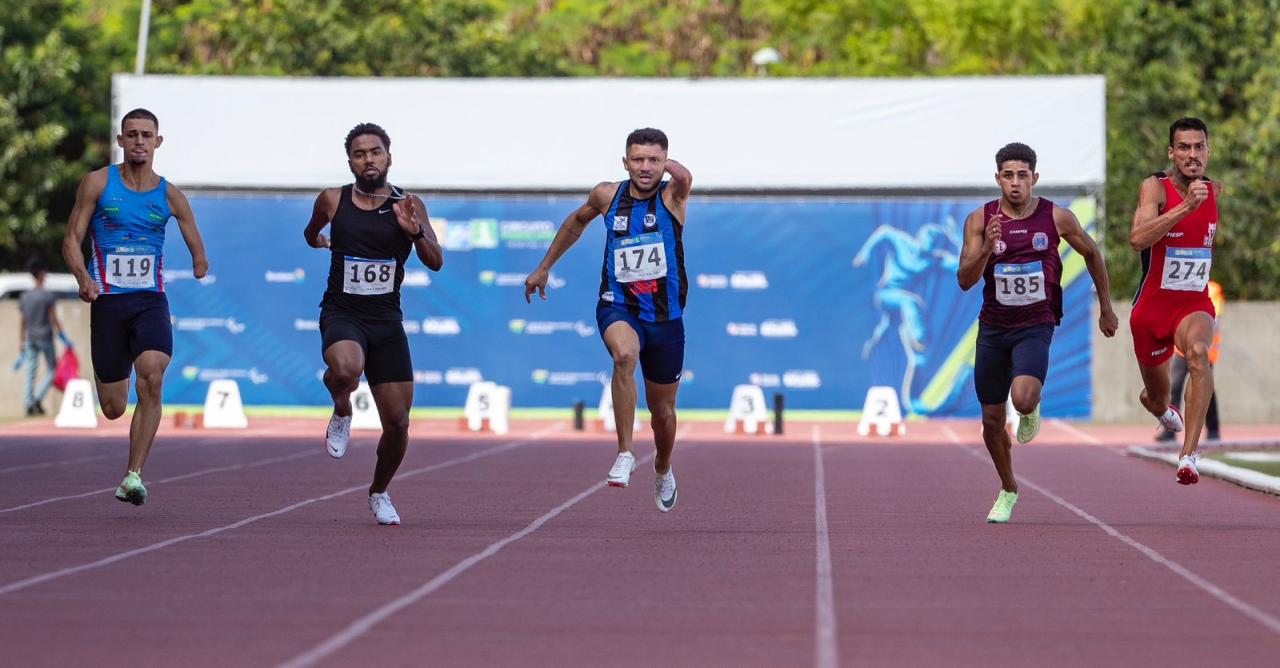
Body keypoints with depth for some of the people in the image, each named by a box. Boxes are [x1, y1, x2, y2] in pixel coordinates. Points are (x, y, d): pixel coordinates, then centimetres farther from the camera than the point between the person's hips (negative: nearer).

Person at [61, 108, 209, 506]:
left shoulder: (169, 195, 6)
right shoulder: (98, 183, 2)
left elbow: (199, 255, 12)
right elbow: (72, 240, 1)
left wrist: (198, 274, -11)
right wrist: (83, 278, -18)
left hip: (150, 301, 1)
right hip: (107, 302, 0)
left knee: (151, 376, -27)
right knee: (113, 409, 3)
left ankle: (134, 476, -23)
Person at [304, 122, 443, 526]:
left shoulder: (408, 205, 0)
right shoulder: (333, 201, 1)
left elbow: (436, 263, -9)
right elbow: (311, 234, 25)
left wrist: (415, 231, -21)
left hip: (387, 321, 2)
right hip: (342, 314, -2)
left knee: (397, 422, 1)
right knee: (345, 368, -38)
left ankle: (379, 493, 29)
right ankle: (342, 413, -2)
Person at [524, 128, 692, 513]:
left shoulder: (672, 196, -7)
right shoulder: (608, 196, 0)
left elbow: (683, 177, -32)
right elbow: (578, 221, 21)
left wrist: (665, 165, -11)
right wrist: (544, 267, 26)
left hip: (665, 315, 0)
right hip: (617, 307, 0)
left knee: (663, 410, 13)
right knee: (625, 355, -37)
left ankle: (663, 471, 45)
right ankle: (625, 454, -32)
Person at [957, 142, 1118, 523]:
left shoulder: (1057, 217, -6)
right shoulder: (980, 220, -5)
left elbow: (1091, 254, 11)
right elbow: (965, 281, -10)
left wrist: (1106, 309, 16)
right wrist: (987, 248, -27)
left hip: (1036, 326, -2)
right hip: (993, 327, 2)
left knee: (1023, 399, -28)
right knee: (992, 420, 8)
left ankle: (1031, 411, 12)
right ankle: (1008, 491, 32)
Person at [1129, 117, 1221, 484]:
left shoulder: (1217, 192, 1)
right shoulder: (1155, 188, -14)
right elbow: (1137, 239, -34)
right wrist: (1185, 207, -40)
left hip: (1195, 305, 1)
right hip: (1153, 306, -1)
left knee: (1198, 352, -34)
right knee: (1157, 400, 15)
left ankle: (1189, 455, -39)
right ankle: (1160, 408, 57)